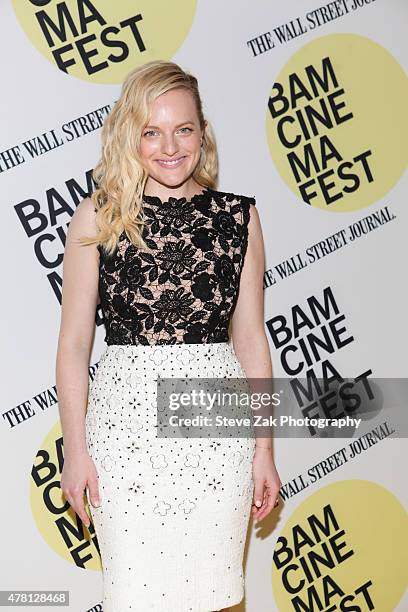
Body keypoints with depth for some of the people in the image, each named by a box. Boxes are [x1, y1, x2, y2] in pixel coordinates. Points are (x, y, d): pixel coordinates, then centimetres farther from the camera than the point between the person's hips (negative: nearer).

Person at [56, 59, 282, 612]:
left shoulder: (239, 216, 4)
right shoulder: (98, 217, -1)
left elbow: (250, 338, 7)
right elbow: (74, 342, 1)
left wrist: (264, 448, 6)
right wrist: (75, 449, -2)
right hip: (127, 420, -1)